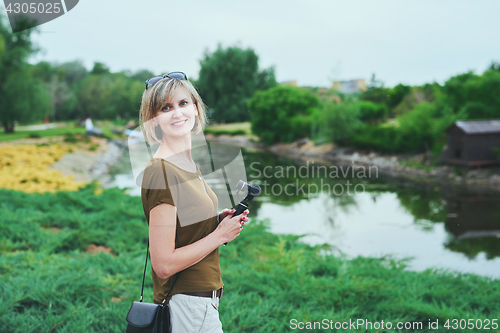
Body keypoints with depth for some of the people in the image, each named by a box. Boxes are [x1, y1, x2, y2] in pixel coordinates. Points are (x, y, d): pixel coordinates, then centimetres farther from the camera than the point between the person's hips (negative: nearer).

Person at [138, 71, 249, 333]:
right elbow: (163, 265, -23)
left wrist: (219, 220, 0)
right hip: (186, 307, -9)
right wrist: (220, 235, -14)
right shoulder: (160, 172, -21)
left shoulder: (189, 164, 6)